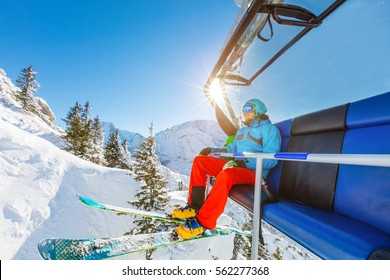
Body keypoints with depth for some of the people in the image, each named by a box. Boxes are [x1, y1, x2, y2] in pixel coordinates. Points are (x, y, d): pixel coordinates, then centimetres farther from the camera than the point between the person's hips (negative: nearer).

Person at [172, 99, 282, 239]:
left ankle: (203, 222, -30)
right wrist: (213, 150, 12)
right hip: (235, 166, 9)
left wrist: (245, 163, -28)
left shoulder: (270, 129, -4)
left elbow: (271, 160, -15)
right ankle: (195, 207, -7)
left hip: (255, 172, -8)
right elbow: (231, 149, 28)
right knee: (200, 160, -2)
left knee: (225, 175, -41)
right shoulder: (242, 131, 22)